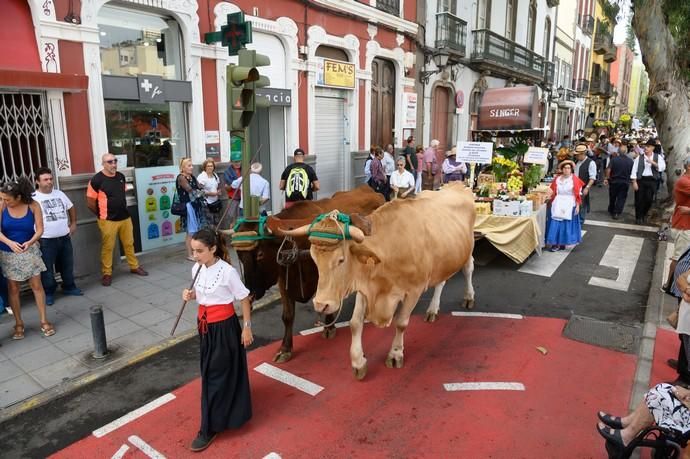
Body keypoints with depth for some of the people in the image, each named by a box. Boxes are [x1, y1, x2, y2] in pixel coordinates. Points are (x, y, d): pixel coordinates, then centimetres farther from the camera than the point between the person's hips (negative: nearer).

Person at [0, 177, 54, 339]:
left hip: (30, 251, 0)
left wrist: (30, 242, -31)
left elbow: (40, 229, -13)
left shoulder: (33, 206, -14)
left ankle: (44, 321, 14)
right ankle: (19, 324, 21)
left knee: (36, 285, 4)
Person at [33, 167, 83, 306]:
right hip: (46, 240, -5)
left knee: (67, 265, 16)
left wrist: (73, 223, 16)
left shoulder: (59, 194, 7)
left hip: (65, 237, 5)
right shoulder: (33, 198, -11)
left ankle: (69, 287, 33)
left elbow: (71, 208, 22)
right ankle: (49, 293, 19)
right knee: (47, 269, 5)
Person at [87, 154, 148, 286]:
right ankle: (107, 274, 13)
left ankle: (134, 267, 28)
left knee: (129, 244, 14)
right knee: (107, 247, 3)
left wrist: (122, 210, 16)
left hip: (125, 217, 5)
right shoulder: (97, 180, -12)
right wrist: (103, 214, 4)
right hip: (108, 221, -5)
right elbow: (90, 203, -7)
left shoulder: (121, 177, 6)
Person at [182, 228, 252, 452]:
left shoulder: (227, 271, -21)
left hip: (225, 327, -7)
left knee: (217, 376, 3)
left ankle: (209, 429, 16)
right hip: (205, 326, 7)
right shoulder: (197, 269, -2)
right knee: (209, 373, 19)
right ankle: (219, 418, 43)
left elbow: (244, 300, -13)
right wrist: (190, 295, -8)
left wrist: (246, 328, -10)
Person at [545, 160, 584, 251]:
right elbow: (553, 192, 8)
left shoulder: (575, 179, -3)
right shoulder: (557, 179, 6)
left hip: (569, 205, -2)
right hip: (558, 204, 2)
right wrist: (552, 203, 1)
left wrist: (577, 206, -7)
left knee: (566, 224, 2)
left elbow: (578, 194, -3)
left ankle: (562, 243, 12)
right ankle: (556, 243, 2)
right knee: (556, 223, -4)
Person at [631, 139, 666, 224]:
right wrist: (634, 182, -9)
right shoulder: (639, 157, 2)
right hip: (640, 180, -1)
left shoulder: (658, 157, 5)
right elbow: (634, 170, -1)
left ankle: (644, 215, 25)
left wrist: (652, 162, -20)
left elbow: (663, 168, -7)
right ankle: (638, 217, 15)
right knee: (639, 199, 2)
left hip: (652, 181, 1)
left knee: (649, 200, 2)